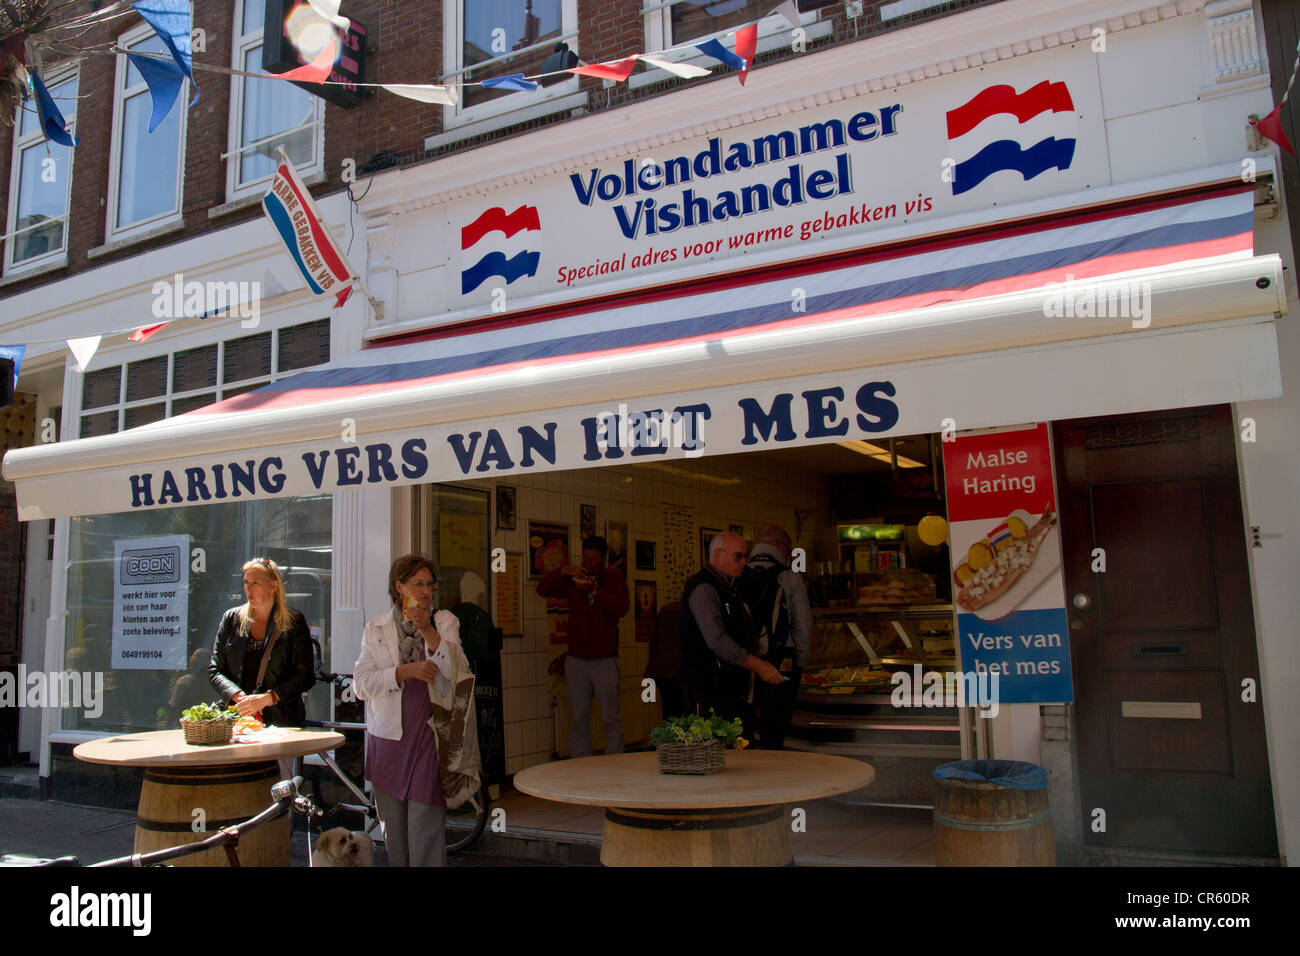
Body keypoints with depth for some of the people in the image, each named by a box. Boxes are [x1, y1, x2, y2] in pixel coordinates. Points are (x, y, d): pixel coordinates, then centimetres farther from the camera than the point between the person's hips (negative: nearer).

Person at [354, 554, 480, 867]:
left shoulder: (445, 621, 6)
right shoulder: (376, 627, 8)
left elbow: (457, 673, -7)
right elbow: (362, 684, -2)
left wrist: (428, 631, -17)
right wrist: (406, 671, -17)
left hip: (430, 736, -2)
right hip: (389, 736, 2)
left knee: (425, 832, -6)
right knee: (393, 829, 9)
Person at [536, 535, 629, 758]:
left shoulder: (615, 579, 3)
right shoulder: (572, 579, 11)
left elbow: (621, 608, -12)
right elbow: (542, 589, 2)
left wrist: (595, 590, -22)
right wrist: (562, 571, -12)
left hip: (605, 659, -2)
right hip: (576, 659, 3)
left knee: (611, 718, -3)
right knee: (579, 720, 5)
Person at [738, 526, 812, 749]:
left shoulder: (737, 577, 4)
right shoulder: (790, 580, -4)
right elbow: (803, 627, -5)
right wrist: (800, 663, 8)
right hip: (781, 664, -3)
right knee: (773, 734, 3)